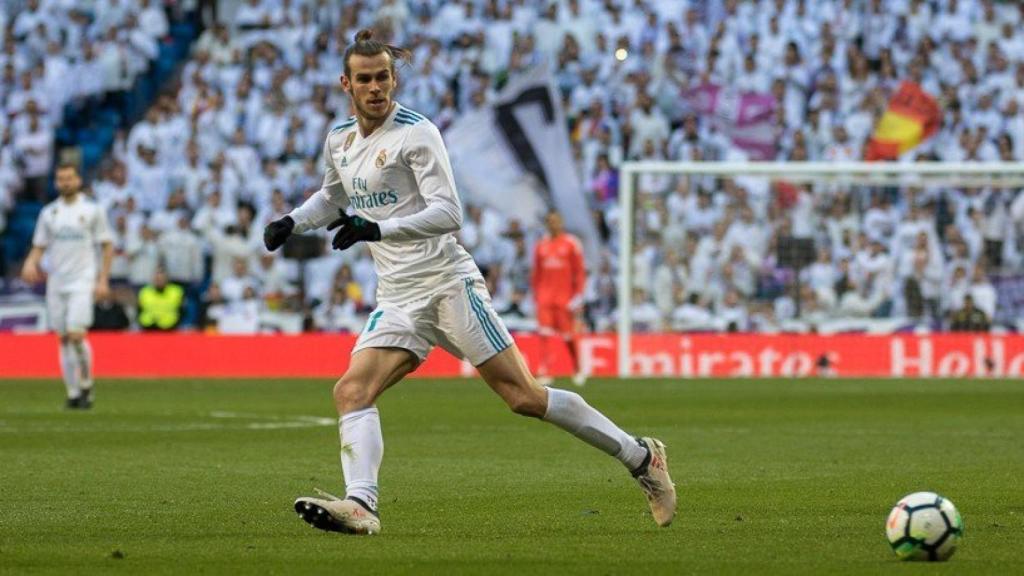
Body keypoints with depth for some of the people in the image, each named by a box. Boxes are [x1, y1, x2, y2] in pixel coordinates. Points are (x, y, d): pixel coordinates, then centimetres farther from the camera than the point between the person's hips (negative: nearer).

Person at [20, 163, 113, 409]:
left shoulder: (93, 210, 1)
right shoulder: (49, 212, 10)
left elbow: (108, 245, 4)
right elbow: (39, 246, 12)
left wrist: (103, 280, -3)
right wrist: (31, 262, -11)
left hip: (82, 282, -4)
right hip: (56, 282, 4)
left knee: (76, 335, -16)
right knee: (64, 339, 5)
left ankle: (86, 385, 3)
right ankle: (73, 393, 12)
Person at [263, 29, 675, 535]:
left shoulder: (416, 133, -10)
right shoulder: (339, 141, 12)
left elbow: (448, 212, -19)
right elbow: (332, 197, 34)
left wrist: (378, 229, -29)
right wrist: (292, 222, 16)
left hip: (447, 281, -7)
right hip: (397, 299, 7)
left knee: (523, 396, -9)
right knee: (351, 392, -15)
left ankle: (641, 458, 2)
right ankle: (360, 504, -28)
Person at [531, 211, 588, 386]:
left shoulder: (572, 244, 0)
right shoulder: (541, 246, 11)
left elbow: (579, 273, -1)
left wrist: (577, 298, -7)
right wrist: (536, 295, 12)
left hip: (565, 297, -3)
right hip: (545, 297, 3)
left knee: (568, 335, 3)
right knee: (545, 334, -9)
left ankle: (577, 370, 23)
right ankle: (544, 373, -14)